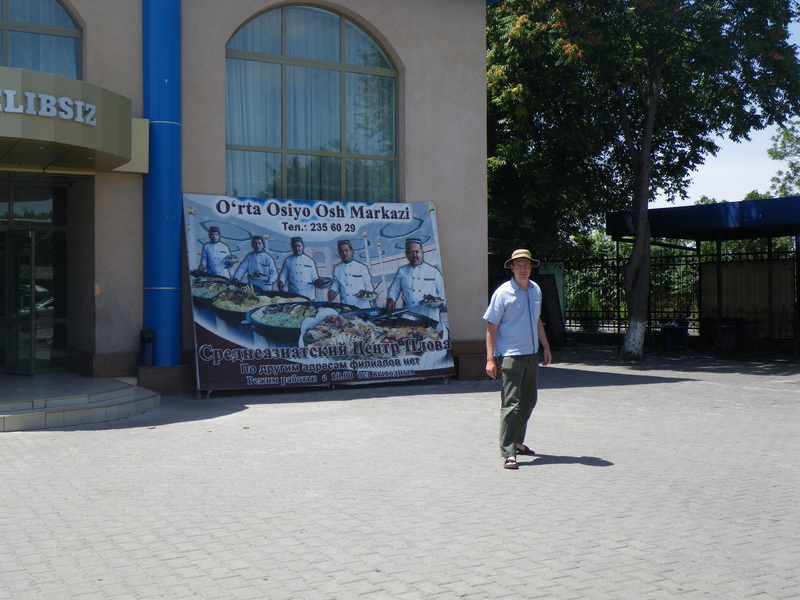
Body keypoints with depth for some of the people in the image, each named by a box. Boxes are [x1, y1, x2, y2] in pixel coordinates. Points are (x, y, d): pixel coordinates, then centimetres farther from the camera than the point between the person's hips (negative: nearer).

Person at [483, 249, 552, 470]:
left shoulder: (536, 290, 9)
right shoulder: (503, 293, -10)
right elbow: (491, 327, -10)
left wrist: (546, 347, 22)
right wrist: (490, 359, -15)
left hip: (532, 354, 7)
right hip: (510, 356, -7)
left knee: (528, 401, 15)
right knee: (510, 404, -10)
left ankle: (517, 442, 30)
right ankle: (508, 453, -9)